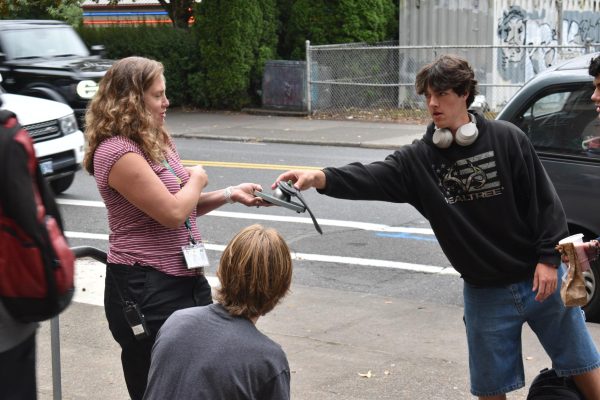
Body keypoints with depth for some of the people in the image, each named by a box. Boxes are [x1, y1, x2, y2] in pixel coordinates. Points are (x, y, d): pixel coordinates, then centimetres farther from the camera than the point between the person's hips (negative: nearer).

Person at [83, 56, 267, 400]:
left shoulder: (158, 142, 13)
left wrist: (231, 194, 5)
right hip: (147, 290, -9)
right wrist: (197, 180, -3)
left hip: (186, 281, 9)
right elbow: (172, 212, -22)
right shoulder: (116, 152, -19)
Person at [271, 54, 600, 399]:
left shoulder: (507, 139, -8)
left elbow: (545, 201, -4)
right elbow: (371, 178, -21)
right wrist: (320, 178, -38)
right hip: (485, 292, 1)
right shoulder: (419, 158, -5)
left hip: (540, 279, -1)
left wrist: (549, 258, -9)